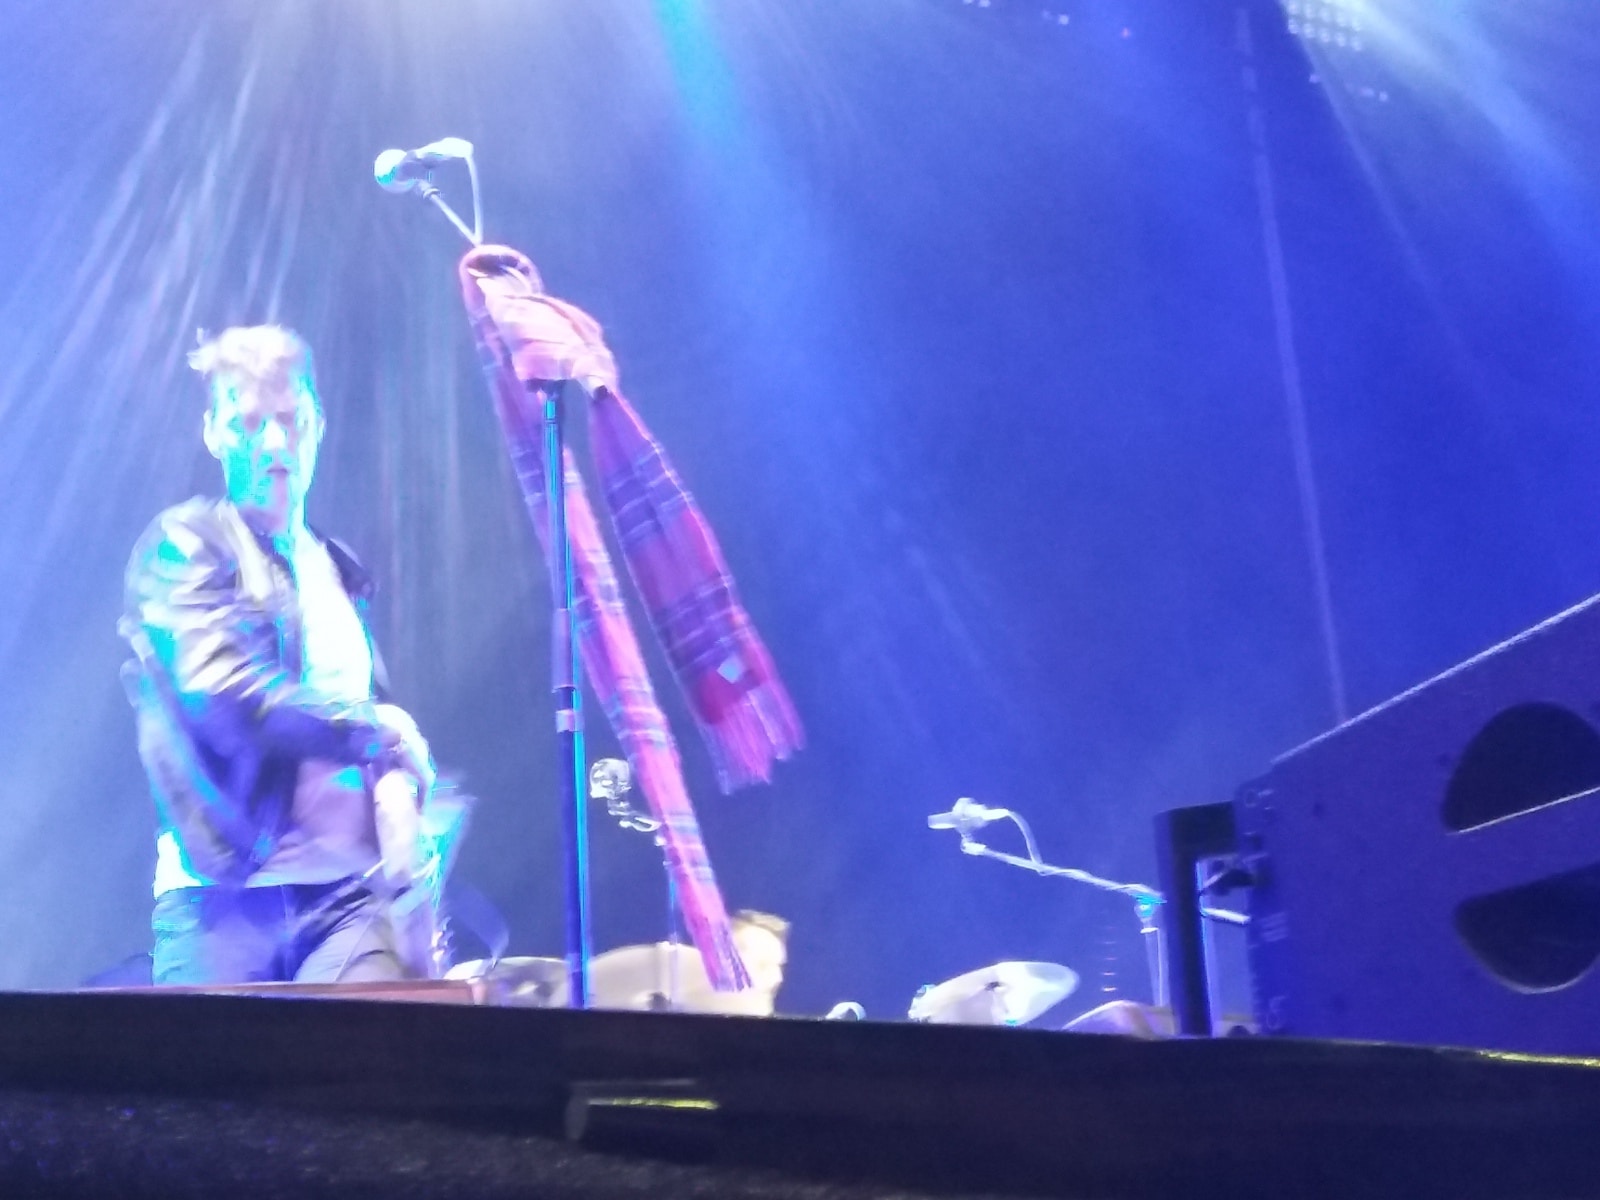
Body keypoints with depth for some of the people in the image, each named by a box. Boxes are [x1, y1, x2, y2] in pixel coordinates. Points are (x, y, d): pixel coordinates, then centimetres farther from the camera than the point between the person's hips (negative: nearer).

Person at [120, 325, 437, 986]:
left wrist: (397, 798, -2)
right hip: (224, 888, -4)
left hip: (352, 890, 4)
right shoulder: (183, 543, 2)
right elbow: (219, 690, -13)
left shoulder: (338, 570, 20)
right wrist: (377, 733, -4)